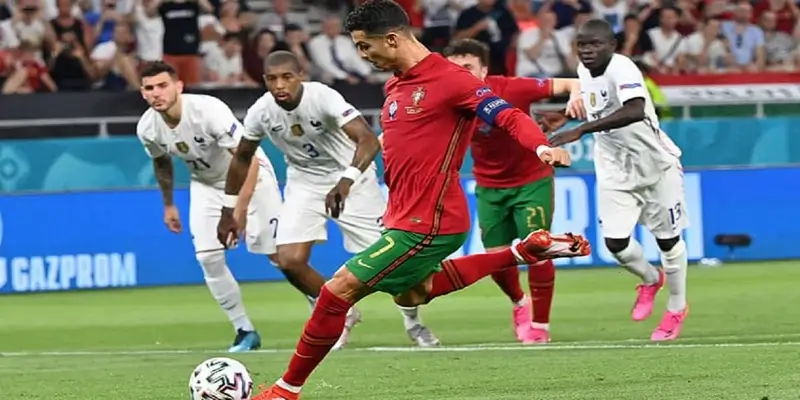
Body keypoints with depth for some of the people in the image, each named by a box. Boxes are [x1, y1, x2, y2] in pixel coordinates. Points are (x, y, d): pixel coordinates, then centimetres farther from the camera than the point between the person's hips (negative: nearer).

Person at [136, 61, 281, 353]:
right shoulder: (147, 128, -15)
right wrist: (168, 205, 17)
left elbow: (248, 160, -34)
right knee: (208, 257, -9)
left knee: (276, 251, -9)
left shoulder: (209, 110, -34)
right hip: (206, 184, 5)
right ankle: (245, 331, 4)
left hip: (249, 175, -5)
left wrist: (240, 210, -39)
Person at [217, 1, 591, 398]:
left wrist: (542, 147, -40)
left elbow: (510, 117, -23)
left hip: (426, 224, -11)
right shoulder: (396, 85, 9)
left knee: (338, 290, -9)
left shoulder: (450, 80, -18)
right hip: (404, 216, 11)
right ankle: (523, 252, 27)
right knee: (410, 294, 30)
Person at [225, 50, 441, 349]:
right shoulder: (260, 113, -16)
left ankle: (412, 320, 25)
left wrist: (347, 181, -55)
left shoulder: (323, 97, -29)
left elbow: (369, 140, -40)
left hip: (351, 175, -4)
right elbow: (242, 159, 4)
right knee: (290, 260, -13)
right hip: (305, 181, 4)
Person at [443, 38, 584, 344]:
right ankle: (520, 304, 36)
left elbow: (566, 84, -22)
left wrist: (576, 93, -45)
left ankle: (540, 324, 4)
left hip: (532, 179, -3)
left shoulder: (510, 89, -24)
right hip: (489, 187, 3)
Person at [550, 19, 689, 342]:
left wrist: (582, 130, -52)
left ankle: (676, 308, 31)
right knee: (615, 242, -6)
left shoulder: (622, 69, -28)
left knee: (668, 239, 8)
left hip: (656, 164, -6)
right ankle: (651, 279, 27)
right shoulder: (585, 71, -3)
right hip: (615, 170, 6)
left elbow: (636, 111, -48)